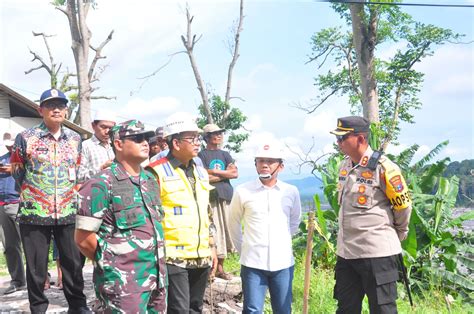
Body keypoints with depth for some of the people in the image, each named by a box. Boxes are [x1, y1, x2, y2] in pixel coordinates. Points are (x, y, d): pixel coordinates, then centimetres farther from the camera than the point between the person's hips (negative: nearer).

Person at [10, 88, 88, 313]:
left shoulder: (75, 138, 8)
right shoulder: (26, 138, -3)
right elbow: (17, 171, 6)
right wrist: (33, 192, 8)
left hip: (68, 212, 3)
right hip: (34, 212, -3)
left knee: (73, 262, 10)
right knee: (36, 265, 6)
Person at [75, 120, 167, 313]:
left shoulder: (150, 180, 11)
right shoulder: (102, 184, -12)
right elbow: (84, 239, -13)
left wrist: (155, 263, 13)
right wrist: (111, 264, -1)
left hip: (158, 280, 7)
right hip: (123, 285, -7)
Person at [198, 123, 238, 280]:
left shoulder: (225, 154, 19)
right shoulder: (202, 155, 2)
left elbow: (235, 173, 5)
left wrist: (215, 172, -4)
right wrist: (226, 173, -1)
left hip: (227, 196, 5)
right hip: (211, 197, -5)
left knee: (224, 230, 6)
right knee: (212, 231, -10)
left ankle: (220, 267, 15)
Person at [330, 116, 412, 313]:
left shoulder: (382, 167, -15)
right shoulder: (344, 166, 9)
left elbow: (403, 205, -6)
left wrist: (397, 234, 7)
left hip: (377, 252, -7)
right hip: (346, 251, 8)